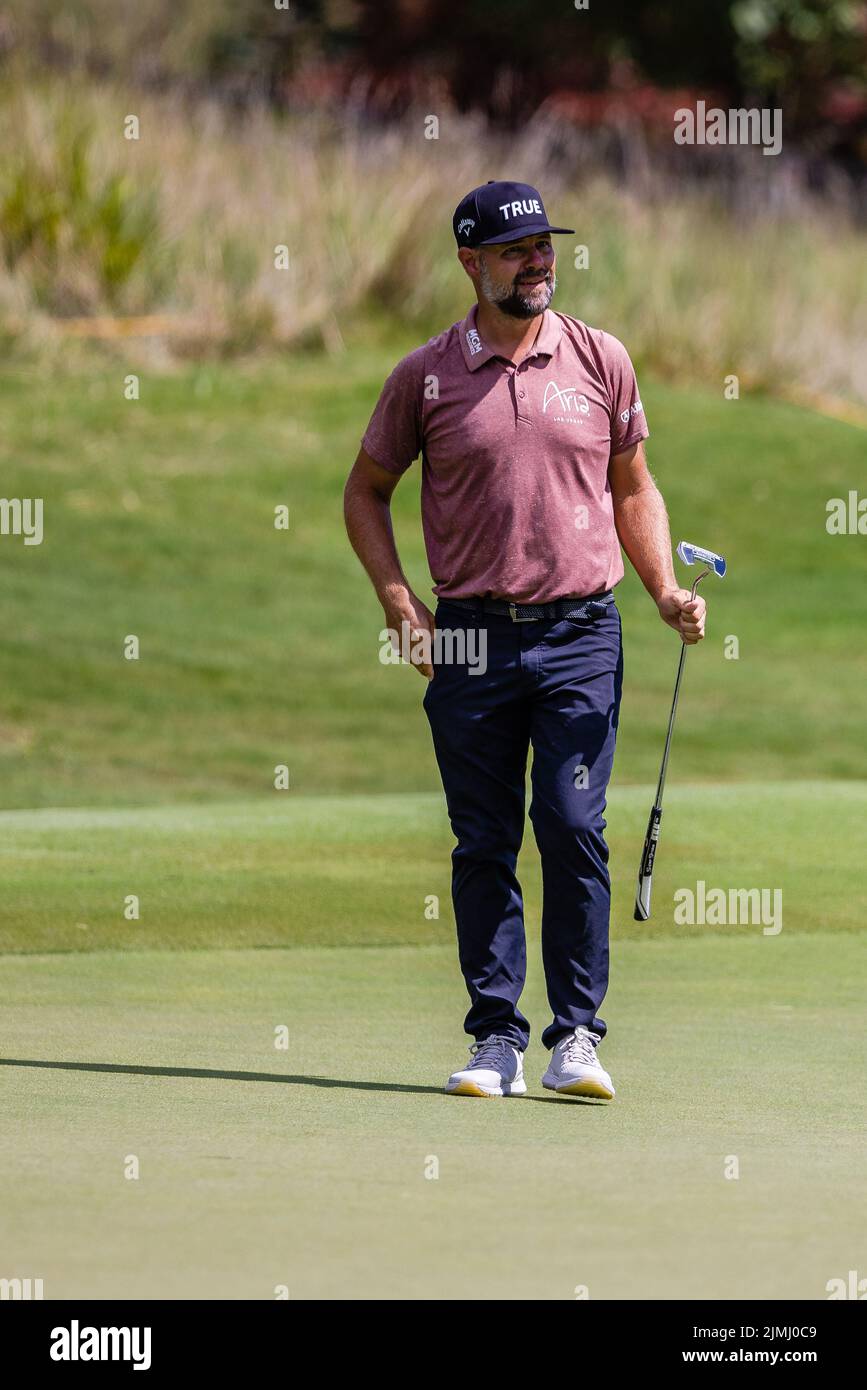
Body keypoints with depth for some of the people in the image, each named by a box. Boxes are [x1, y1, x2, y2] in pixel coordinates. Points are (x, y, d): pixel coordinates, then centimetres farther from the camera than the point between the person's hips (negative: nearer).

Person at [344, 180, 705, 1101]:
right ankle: (496, 1037, 10)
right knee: (483, 845, 3)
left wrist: (665, 591, 1)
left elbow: (633, 489, 15)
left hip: (581, 634, 0)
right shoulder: (425, 377, 3)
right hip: (471, 639, 0)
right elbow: (366, 489, 13)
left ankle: (576, 1034, -2)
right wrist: (396, 599, 1)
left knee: (573, 829, -8)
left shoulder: (600, 361, 6)